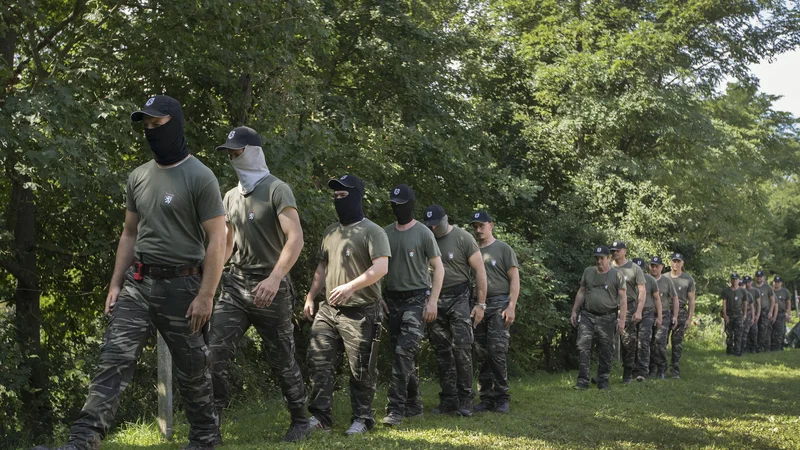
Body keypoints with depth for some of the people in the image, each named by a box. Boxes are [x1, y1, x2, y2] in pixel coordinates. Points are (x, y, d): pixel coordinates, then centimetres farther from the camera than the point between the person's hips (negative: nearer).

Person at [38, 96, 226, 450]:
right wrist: (115, 284, 12)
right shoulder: (138, 177, 11)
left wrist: (205, 295, -15)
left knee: (192, 368, 7)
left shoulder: (199, 177, -9)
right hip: (138, 284, 5)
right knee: (114, 358, -7)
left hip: (181, 285, -5)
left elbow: (217, 240, -11)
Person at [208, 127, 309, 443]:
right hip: (235, 285, 6)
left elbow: (295, 239, -20)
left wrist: (274, 279, -31)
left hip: (269, 288, -5)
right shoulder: (231, 197, 13)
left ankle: (300, 420, 25)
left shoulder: (276, 190, -9)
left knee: (282, 360, 6)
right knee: (215, 352, -10)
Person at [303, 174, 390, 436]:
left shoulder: (372, 231, -8)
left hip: (360, 312, -7)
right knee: (318, 361, 0)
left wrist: (350, 286, -26)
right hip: (329, 309, 7)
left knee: (361, 369, 0)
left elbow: (381, 268, -18)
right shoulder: (330, 233, 15)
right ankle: (320, 416, 5)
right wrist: (310, 297, 16)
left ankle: (362, 419, 11)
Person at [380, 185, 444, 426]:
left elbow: (438, 268, -5)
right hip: (393, 298, 6)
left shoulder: (423, 233, -5)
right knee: (404, 355, 10)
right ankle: (414, 405, 21)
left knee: (404, 351, -16)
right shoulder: (386, 233, 9)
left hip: (416, 298, -6)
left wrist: (433, 301, -12)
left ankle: (396, 408, -18)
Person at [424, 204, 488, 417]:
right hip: (435, 300, 4)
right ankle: (448, 400, 13)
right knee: (442, 352, 7)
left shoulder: (463, 238, -4)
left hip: (458, 298, -4)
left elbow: (479, 270, -3)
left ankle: (465, 400, -4)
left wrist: (481, 304, -6)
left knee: (461, 349, -10)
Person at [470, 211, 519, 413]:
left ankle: (502, 398, -5)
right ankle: (486, 399, 10)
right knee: (482, 355, 5)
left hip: (499, 303, -4)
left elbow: (514, 279, -1)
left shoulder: (503, 249, 3)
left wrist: (511, 306, -10)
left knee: (497, 351, -12)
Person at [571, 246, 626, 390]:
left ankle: (603, 381, 14)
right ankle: (583, 380, -7)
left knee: (606, 350, 4)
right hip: (587, 315, 2)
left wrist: (622, 319, -9)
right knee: (583, 346, -8)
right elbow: (581, 292, 15)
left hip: (607, 317, -2)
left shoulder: (617, 275, -1)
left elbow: (623, 298, -3)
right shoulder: (588, 272, 10)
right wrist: (574, 311, 11)